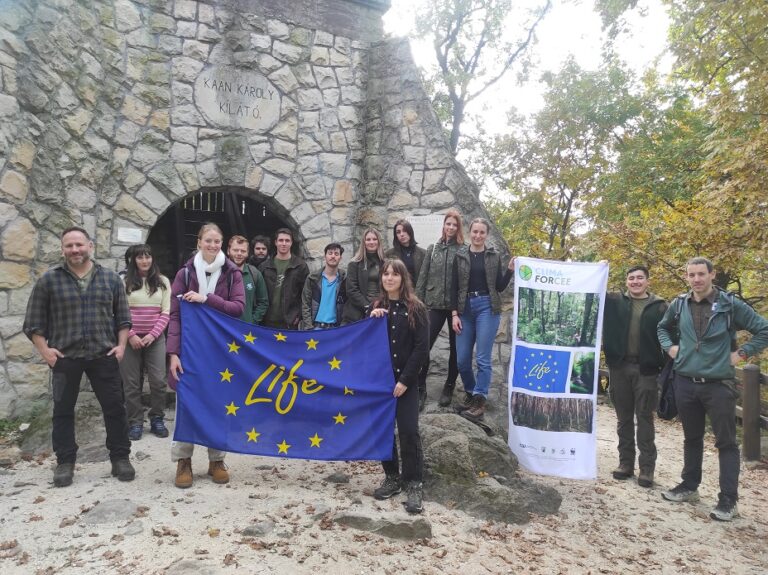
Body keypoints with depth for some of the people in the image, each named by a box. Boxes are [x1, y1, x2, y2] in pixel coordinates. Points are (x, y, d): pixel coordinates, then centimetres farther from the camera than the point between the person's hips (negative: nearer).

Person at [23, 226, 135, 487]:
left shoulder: (110, 278, 4)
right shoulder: (49, 279, 0)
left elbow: (123, 317, 9)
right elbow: (34, 321, 3)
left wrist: (121, 345, -1)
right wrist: (44, 349, -7)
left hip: (104, 355, 1)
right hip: (64, 357, 0)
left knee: (114, 407, 4)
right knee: (63, 410, 9)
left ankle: (120, 458, 17)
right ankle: (65, 462, 24)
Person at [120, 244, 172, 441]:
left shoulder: (162, 281, 6)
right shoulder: (125, 282, 3)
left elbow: (166, 312, 2)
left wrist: (152, 335, -8)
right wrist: (131, 335, -10)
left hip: (156, 338, 1)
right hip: (131, 339, -1)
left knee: (158, 380, -1)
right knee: (132, 382, 5)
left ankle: (157, 419, 15)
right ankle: (135, 422, 15)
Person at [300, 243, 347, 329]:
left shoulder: (344, 280, 4)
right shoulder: (312, 278, 4)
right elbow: (305, 305, 2)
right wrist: (309, 328, -8)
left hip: (335, 327, 0)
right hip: (316, 326, 0)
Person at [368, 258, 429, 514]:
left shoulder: (416, 308, -4)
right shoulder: (376, 307, 7)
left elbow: (422, 348, -9)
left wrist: (405, 380, -13)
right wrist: (372, 322, -12)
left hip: (406, 380, -4)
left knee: (408, 431, -6)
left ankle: (414, 484, 6)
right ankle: (392, 477, 23)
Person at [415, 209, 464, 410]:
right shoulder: (433, 249, 7)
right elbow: (422, 278, 7)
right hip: (434, 305, 2)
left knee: (455, 347, 10)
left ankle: (449, 388, 25)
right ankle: (420, 388, 9)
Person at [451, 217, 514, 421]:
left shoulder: (494, 256, 6)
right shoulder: (460, 256, 7)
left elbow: (500, 287, 5)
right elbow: (454, 287, 5)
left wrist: (510, 270, -10)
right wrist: (454, 314, -2)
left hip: (487, 307, -2)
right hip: (465, 308, 2)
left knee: (482, 358, -4)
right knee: (462, 359, 3)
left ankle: (480, 401, 4)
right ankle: (472, 393, 25)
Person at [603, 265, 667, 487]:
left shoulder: (659, 307, 1)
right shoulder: (614, 301, 7)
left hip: (646, 369, -2)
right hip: (619, 367, 2)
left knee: (645, 419, 4)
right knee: (624, 418, 11)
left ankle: (647, 467, 13)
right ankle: (625, 462, 21)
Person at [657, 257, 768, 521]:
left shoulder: (731, 305, -7)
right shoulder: (679, 305, 3)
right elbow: (662, 327, 21)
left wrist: (742, 353, -6)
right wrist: (670, 347, 6)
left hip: (719, 384, -3)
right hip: (685, 382, 4)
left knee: (726, 442, 3)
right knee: (691, 438, 17)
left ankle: (728, 500, 11)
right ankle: (689, 486, 30)